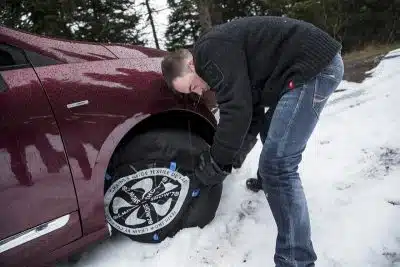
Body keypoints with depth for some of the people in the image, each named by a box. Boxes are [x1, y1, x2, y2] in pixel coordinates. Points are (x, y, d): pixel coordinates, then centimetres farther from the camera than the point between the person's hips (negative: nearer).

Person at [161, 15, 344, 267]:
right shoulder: (224, 56, 18)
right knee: (271, 132, 29)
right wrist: (239, 152, 11)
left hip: (315, 66, -11)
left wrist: (215, 162, -11)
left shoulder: (212, 52, -13)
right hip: (316, 63, 11)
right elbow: (252, 108, 19)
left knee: (277, 163, -15)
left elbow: (236, 111, -21)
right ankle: (267, 182, 52)